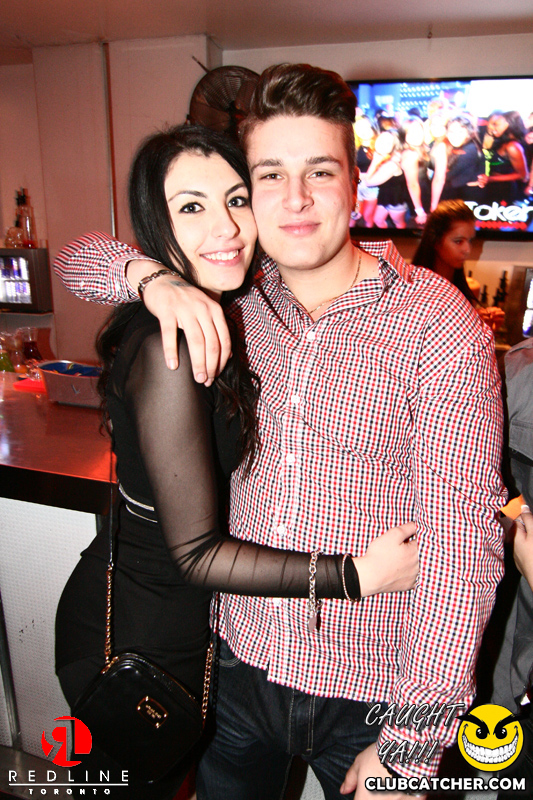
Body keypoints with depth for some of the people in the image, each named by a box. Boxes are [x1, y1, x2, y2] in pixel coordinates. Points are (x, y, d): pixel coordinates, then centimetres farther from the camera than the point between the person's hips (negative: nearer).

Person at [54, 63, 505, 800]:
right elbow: (82, 260, 4)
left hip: (370, 693, -3)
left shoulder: (437, 324, -17)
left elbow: (459, 544, -18)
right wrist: (154, 278, -19)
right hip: (241, 663, 4)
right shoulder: (236, 296, -2)